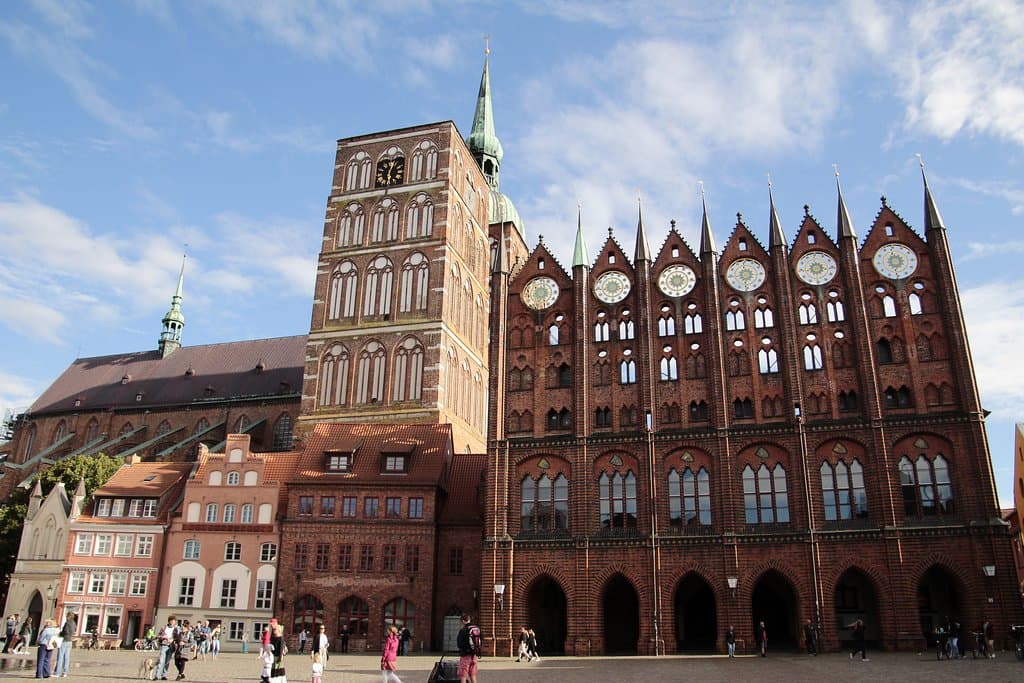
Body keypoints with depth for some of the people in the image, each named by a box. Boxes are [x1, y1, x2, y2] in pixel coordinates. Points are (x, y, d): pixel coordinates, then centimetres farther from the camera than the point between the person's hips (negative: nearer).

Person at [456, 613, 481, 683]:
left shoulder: (463, 630, -14)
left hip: (465, 656, -6)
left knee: (463, 677, 2)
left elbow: (459, 644, -10)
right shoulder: (477, 629, 4)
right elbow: (480, 643, 8)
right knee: (473, 676, 14)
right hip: (475, 656, 6)